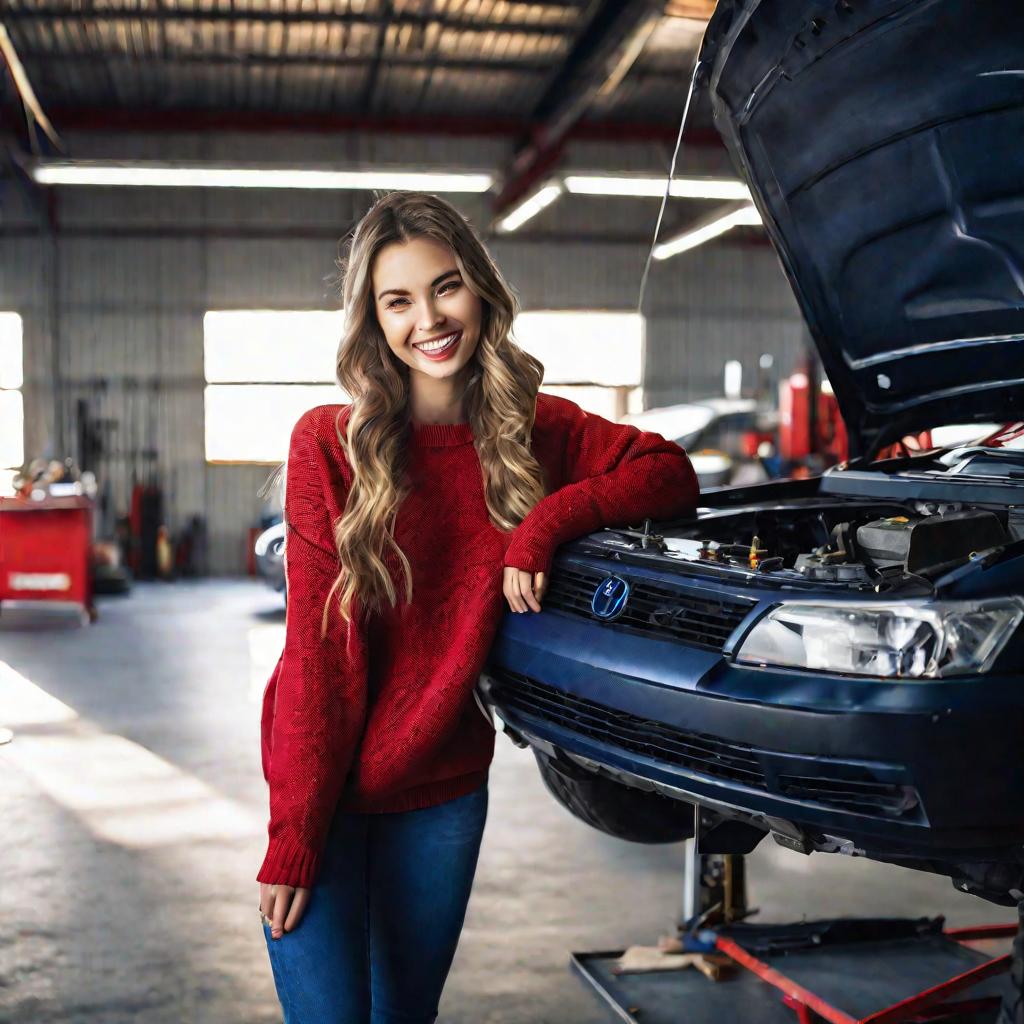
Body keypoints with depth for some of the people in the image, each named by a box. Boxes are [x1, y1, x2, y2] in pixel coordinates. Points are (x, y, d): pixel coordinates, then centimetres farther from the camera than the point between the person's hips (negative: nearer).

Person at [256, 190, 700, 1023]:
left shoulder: (533, 429, -1)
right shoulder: (330, 444, -12)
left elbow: (671, 474, 1)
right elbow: (317, 651, -13)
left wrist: (549, 522, -16)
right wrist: (293, 840, -14)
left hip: (445, 790, 4)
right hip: (325, 789, -3)